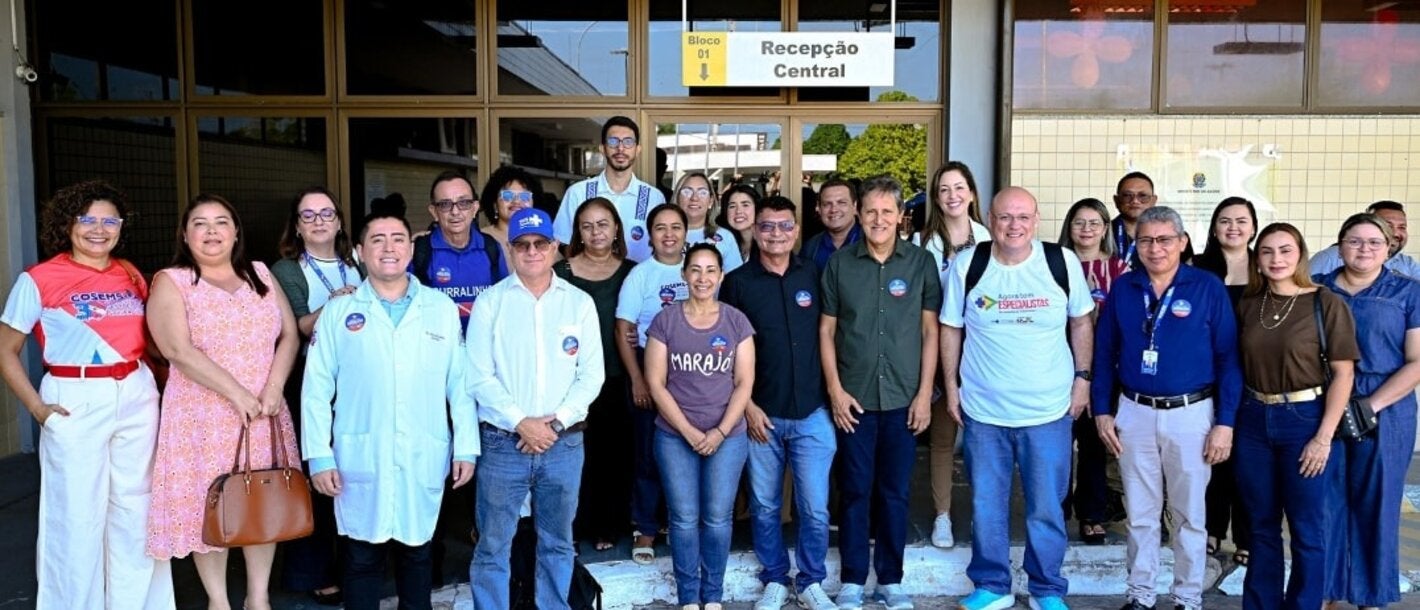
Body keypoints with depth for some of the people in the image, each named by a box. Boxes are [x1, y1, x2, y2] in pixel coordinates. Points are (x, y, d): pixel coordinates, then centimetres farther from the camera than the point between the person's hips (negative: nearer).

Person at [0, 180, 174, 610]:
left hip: (137, 396, 4)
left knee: (137, 505, 11)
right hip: (75, 401, -4)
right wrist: (36, 406, -10)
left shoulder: (131, 275, 8)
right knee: (78, 514, 4)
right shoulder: (38, 280, -5)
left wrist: (160, 378, 5)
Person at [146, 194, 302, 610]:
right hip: (203, 415, -3)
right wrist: (238, 394, -18)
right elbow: (180, 351, -14)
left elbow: (290, 335, 4)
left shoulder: (260, 275, 10)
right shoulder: (170, 282, -2)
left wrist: (274, 388, -11)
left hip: (264, 413, 4)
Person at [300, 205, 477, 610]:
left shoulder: (442, 308, 5)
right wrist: (319, 456, -5)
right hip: (360, 459, -1)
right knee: (362, 558, 9)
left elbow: (460, 381, 3)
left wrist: (466, 447, 0)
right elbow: (316, 388, 0)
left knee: (417, 552, 14)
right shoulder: (339, 311, 3)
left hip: (424, 459, 1)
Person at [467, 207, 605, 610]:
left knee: (557, 543, 14)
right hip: (503, 442, -2)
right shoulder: (490, 302, 0)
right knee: (493, 546, 4)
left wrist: (556, 420, -10)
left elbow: (592, 374, 1)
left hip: (564, 444, 2)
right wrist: (519, 422, -14)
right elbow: (479, 377, -5)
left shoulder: (580, 302, 6)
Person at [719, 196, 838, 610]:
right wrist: (747, 405, -5)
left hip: (812, 414, 1)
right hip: (761, 415, 0)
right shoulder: (737, 282, -1)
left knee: (815, 509, 4)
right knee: (764, 507, 11)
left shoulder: (814, 276, 3)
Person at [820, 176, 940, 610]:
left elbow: (930, 331, 3)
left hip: (903, 398, 0)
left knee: (895, 492, 9)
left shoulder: (921, 262, 1)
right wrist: (835, 389, -3)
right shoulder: (839, 264, 1)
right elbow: (826, 331, 4)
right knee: (855, 491, 7)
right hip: (854, 398, 0)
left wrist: (924, 392, -2)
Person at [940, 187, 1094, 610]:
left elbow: (1081, 322, 7)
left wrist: (1082, 377, 3)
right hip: (983, 409, 1)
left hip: (1049, 410, 0)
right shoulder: (966, 265, -6)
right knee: (986, 506, 12)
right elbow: (951, 329, 3)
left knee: (1046, 509, 11)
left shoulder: (1063, 262, -6)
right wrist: (951, 388, 1)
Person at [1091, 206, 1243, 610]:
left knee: (1189, 515, 11)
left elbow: (1228, 358, -6)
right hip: (1134, 413, 2)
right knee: (1140, 514, 12)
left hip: (1191, 414, -2)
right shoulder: (1123, 288, 2)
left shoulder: (1208, 288, -6)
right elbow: (1104, 353, 6)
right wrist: (1102, 410, 2)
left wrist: (1225, 422, -9)